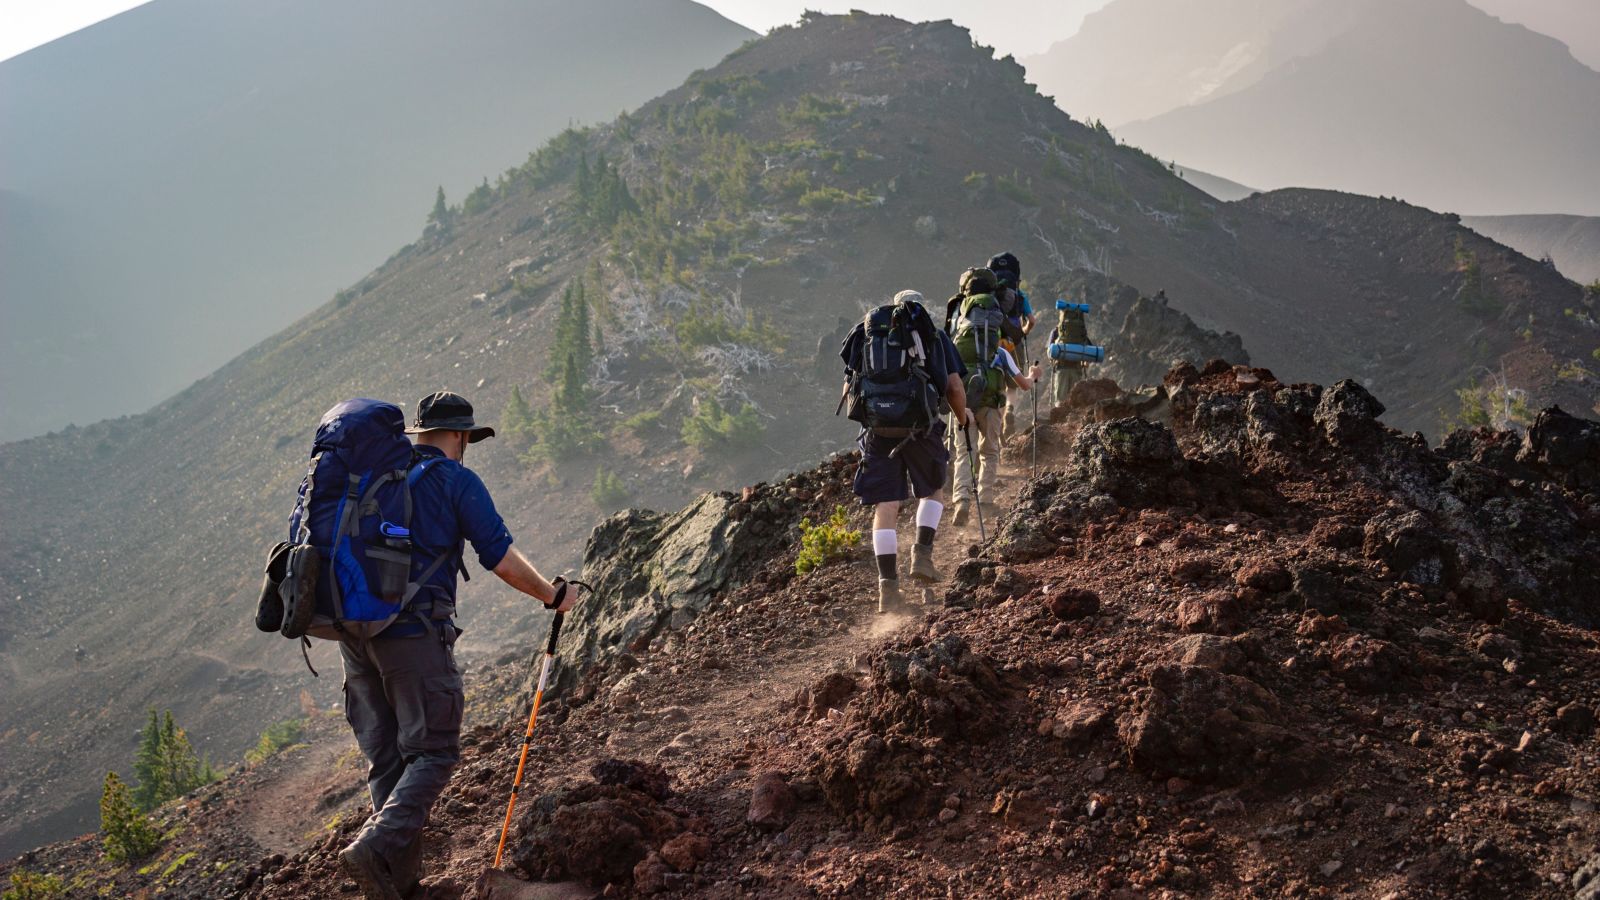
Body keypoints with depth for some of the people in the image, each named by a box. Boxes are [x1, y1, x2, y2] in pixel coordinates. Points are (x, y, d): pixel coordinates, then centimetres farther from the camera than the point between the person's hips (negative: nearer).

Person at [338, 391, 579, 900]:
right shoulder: (456, 480, -2)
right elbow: (502, 559, -5)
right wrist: (553, 596, 10)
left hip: (353, 629, 6)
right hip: (414, 632, -6)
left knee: (384, 758, 12)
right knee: (433, 752, -1)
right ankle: (376, 848, -20)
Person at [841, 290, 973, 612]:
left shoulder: (868, 335, 15)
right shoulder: (936, 337, 12)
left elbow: (849, 391, 13)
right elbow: (954, 387, 6)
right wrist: (962, 416, 25)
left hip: (878, 429, 1)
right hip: (922, 427, -1)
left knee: (885, 507, 2)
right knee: (933, 490, 23)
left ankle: (888, 587, -4)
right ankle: (922, 555, 6)